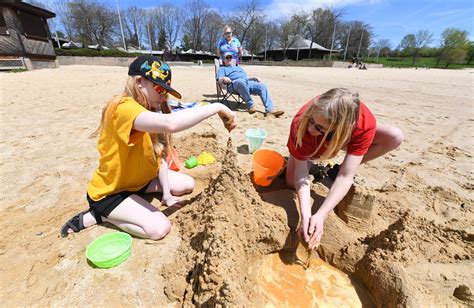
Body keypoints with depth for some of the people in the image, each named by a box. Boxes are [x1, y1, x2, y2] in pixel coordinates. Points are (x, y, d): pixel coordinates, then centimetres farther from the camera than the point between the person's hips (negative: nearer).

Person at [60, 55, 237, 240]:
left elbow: (160, 156, -6)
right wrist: (217, 107, -41)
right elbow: (170, 123, -51)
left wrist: (166, 194, -10)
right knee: (159, 228, -22)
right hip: (109, 191, -8)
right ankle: (97, 215, -1)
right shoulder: (123, 107, -29)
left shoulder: (150, 110, 1)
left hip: (140, 179, 8)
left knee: (188, 185, 5)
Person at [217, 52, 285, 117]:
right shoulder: (222, 68, 27)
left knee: (262, 86, -20)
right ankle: (251, 106, -34)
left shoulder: (239, 67, 42)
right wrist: (224, 78, -17)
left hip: (247, 82, 5)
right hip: (235, 83, -5)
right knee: (241, 82, -41)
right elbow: (220, 79, 7)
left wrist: (254, 78, 14)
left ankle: (269, 110, -35)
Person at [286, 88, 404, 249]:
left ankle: (338, 169, -4)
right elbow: (301, 173, -35)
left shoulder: (364, 124, -39)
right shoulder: (300, 124, -40)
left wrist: (320, 216, -48)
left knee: (395, 137, -23)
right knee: (291, 182, -21)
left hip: (342, 137, 1)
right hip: (310, 146, 0)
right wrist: (305, 215, -46)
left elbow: (345, 177, -39)